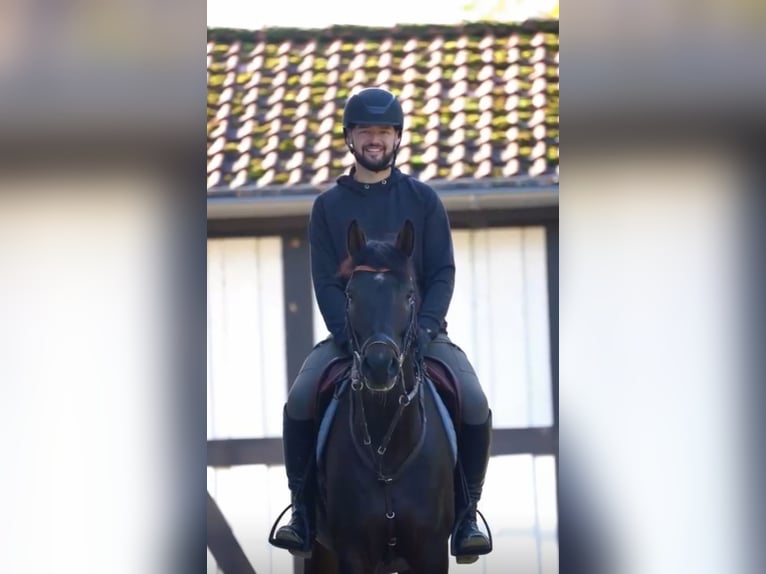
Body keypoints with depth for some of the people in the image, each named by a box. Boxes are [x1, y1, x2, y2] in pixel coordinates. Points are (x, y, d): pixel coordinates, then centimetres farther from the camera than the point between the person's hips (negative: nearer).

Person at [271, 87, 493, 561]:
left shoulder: (423, 200, 7)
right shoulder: (329, 206, 8)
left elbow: (443, 272, 2)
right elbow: (325, 281, 1)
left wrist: (422, 328, -14)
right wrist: (352, 335, -15)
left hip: (420, 331, 0)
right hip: (349, 332, 0)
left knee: (476, 406, -24)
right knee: (299, 402, -26)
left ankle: (467, 512, -8)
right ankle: (303, 510, -10)